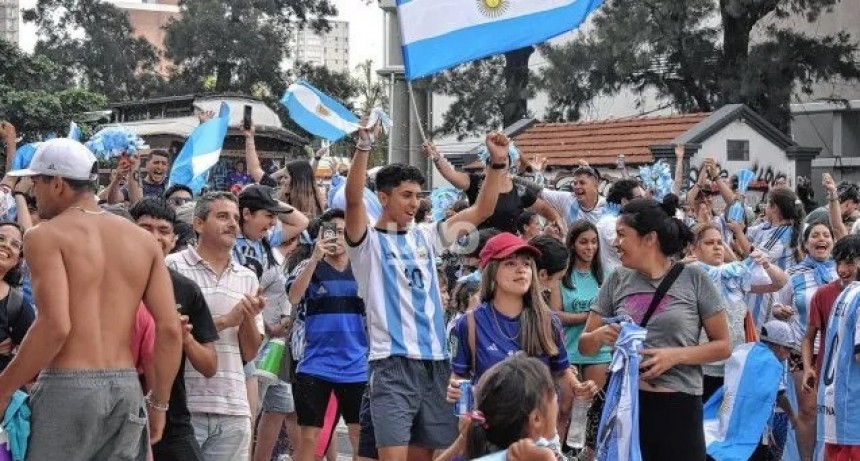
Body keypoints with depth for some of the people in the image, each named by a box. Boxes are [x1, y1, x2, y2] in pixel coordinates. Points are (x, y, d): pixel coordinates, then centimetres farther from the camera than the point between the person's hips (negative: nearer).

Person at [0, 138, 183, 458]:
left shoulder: (46, 236, -5)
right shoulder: (143, 240, 11)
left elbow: (55, 326, -17)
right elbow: (170, 329, 5)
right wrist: (158, 402, 14)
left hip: (67, 388, -5)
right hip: (127, 389, 5)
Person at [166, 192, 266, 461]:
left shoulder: (247, 279, 13)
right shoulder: (173, 267, -3)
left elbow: (250, 353, 13)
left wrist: (249, 318, -6)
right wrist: (224, 321, -12)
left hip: (234, 410, 5)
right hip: (183, 406, -5)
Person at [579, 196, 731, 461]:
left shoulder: (694, 280, -2)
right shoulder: (617, 281, 7)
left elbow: (723, 346, 0)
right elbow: (585, 346, 11)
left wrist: (676, 355, -15)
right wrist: (599, 335, -12)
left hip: (679, 406, -3)